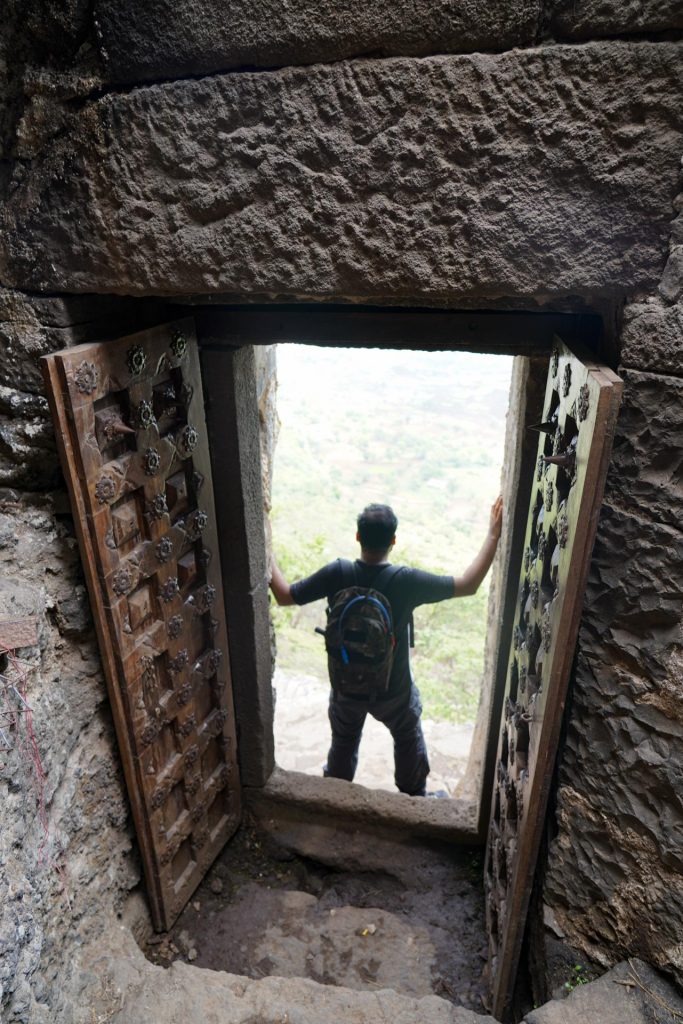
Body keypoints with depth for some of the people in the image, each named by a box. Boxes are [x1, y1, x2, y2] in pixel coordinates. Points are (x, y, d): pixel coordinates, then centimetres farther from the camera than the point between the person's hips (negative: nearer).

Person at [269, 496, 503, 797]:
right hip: (393, 691, -1)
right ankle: (414, 797, 49)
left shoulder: (336, 574, -24)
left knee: (343, 744, 29)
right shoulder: (406, 581, -28)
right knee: (408, 741, 29)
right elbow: (469, 585, -19)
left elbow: (284, 595, -11)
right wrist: (493, 534, -15)